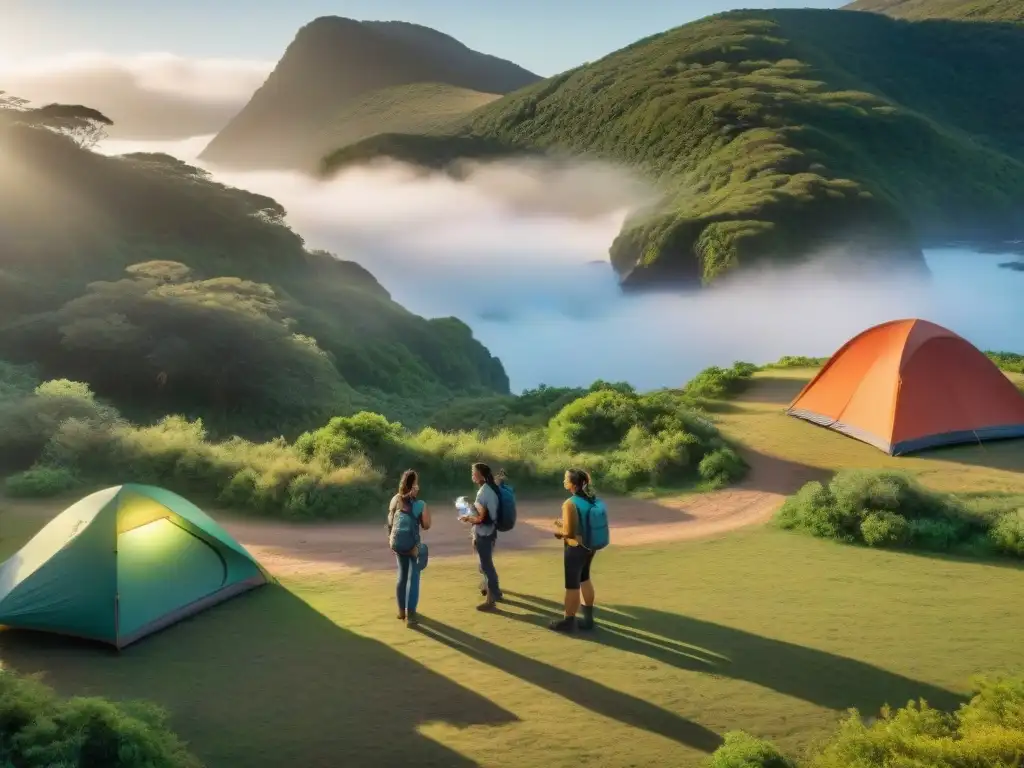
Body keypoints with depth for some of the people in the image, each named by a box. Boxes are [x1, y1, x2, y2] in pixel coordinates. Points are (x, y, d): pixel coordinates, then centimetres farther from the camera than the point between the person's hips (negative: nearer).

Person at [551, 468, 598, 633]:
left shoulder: (570, 503, -24)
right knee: (584, 579, 23)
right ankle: (588, 618, 34)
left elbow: (569, 532, -24)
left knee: (572, 585, 6)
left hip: (576, 548, -8)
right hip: (589, 545, 8)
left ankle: (569, 621, 19)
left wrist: (558, 530, -4)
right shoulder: (591, 499, 1)